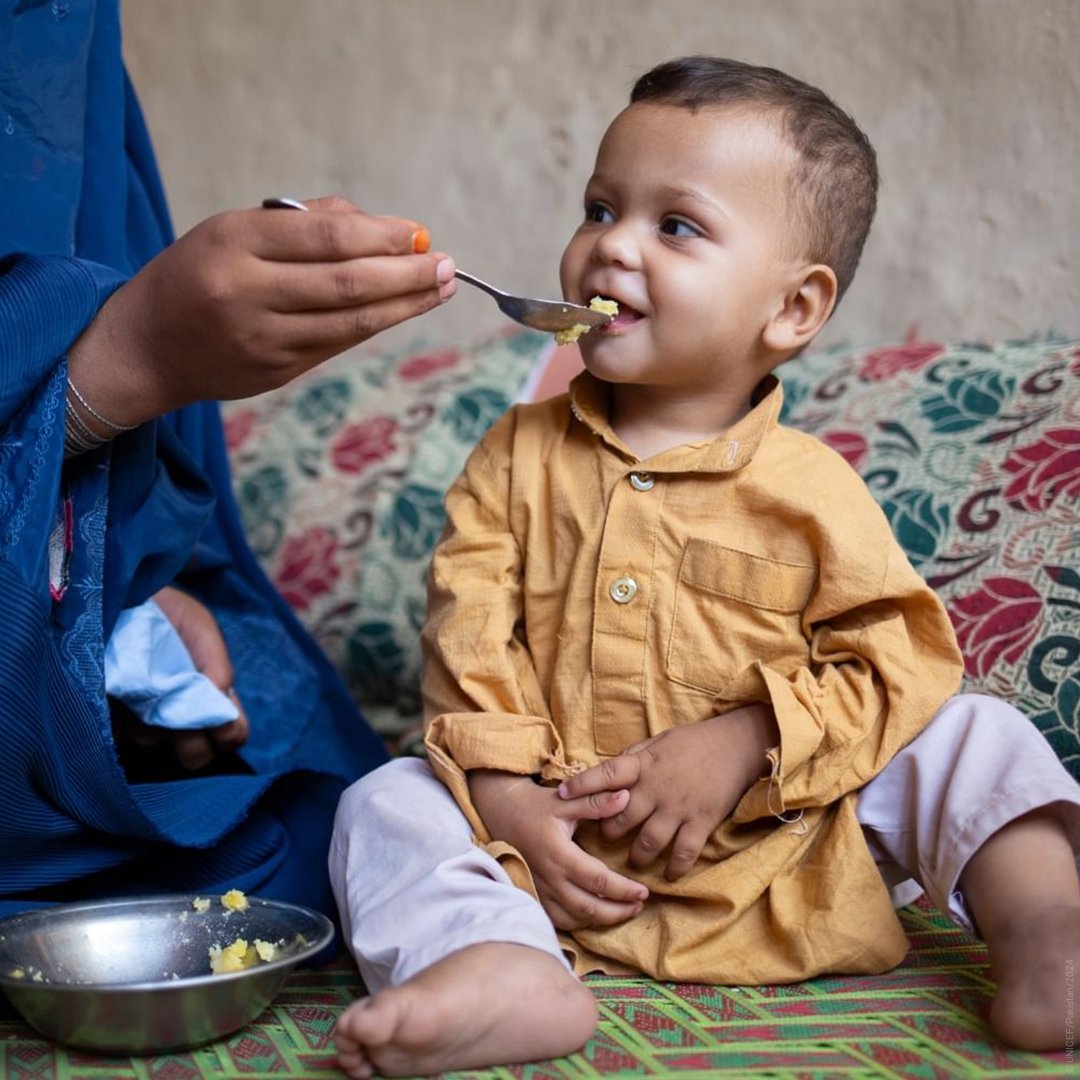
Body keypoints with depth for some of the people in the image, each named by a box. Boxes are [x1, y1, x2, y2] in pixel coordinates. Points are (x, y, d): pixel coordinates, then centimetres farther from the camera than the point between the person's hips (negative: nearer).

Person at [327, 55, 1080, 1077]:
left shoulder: (810, 490, -6)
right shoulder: (518, 456, 1)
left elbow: (900, 666, -8)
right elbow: (469, 640, -3)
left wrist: (743, 745, -20)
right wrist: (507, 796, -17)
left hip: (783, 847, -1)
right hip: (559, 850, 2)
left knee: (970, 738, -13)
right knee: (386, 805, -18)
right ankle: (507, 973, -42)